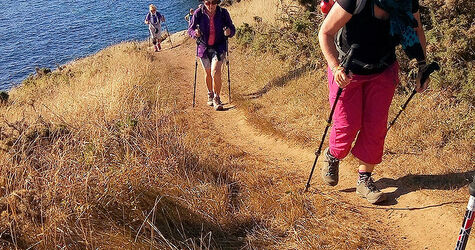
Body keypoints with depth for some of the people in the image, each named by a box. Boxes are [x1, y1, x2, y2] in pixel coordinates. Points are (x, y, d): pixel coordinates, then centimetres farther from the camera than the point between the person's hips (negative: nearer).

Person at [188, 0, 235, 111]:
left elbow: (232, 29, -1)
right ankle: (210, 95, 37)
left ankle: (216, 99, -2)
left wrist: (229, 32, -24)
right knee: (208, 73, 15)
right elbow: (190, 30, -3)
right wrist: (195, 33, -26)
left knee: (215, 72, -17)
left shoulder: (223, 13, -10)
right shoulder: (198, 13, -10)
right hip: (204, 47, 2)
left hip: (219, 47, -2)